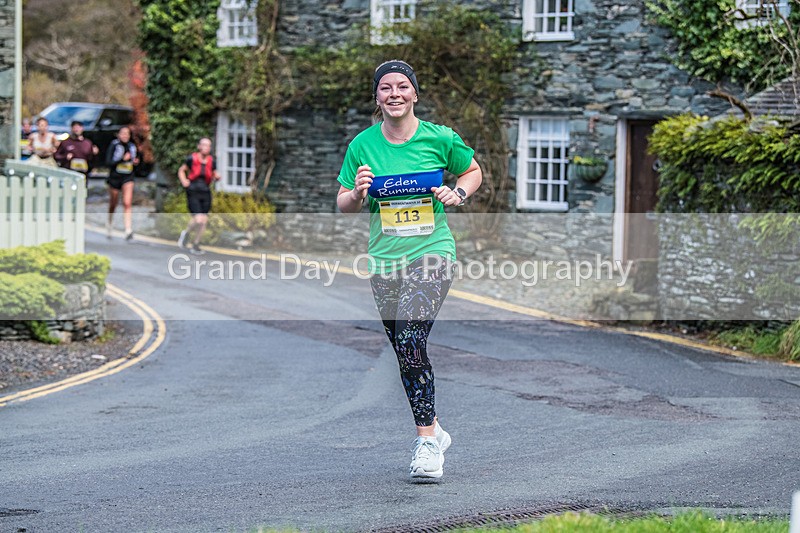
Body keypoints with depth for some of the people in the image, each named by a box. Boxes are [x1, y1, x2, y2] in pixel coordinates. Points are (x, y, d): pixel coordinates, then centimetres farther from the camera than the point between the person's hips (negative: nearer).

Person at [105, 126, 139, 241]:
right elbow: (108, 162, -15)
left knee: (127, 203, -13)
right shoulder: (114, 145, -8)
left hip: (128, 177, 2)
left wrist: (136, 162, 2)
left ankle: (128, 231, -20)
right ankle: (109, 224, 39)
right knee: (113, 204, 12)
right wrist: (122, 159, -24)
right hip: (115, 176, -2)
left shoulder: (132, 146, 6)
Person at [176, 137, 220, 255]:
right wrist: (184, 181, -6)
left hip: (206, 193, 4)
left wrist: (217, 177, -5)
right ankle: (186, 233, 15)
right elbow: (181, 170, 9)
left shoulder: (211, 161, 4)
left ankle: (195, 245, 21)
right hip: (193, 192, -4)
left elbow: (214, 177, 17)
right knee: (198, 220, -16)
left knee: (204, 220, 4)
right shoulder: (191, 159, -6)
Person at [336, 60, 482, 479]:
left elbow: (473, 171, 16)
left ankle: (426, 441, -15)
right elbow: (343, 206, 10)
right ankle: (434, 431, 30)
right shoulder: (362, 145, 3)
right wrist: (358, 193, -13)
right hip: (384, 259, 4)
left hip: (431, 252, -4)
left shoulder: (440, 138, -2)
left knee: (410, 340, -21)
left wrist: (457, 194, -5)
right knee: (405, 352, 11)